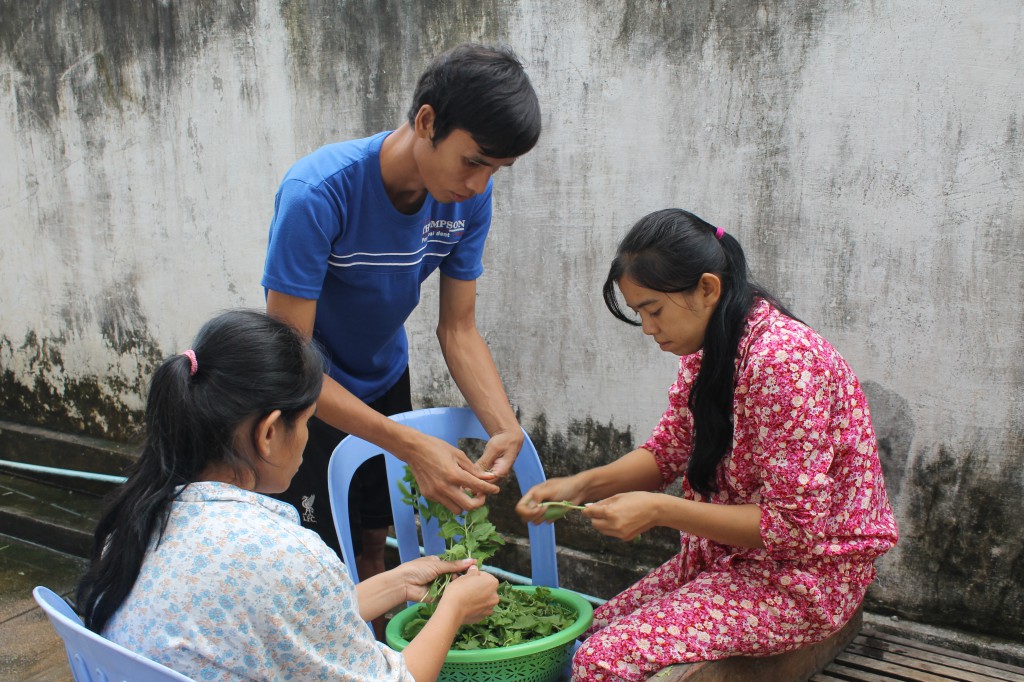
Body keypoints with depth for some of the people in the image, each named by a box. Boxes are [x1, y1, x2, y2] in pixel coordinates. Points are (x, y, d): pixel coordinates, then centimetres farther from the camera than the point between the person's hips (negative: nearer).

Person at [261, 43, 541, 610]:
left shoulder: (469, 196, -17)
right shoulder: (317, 194, -34)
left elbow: (458, 330, -10)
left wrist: (505, 428, -27)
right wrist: (412, 447, -39)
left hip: (385, 379, 5)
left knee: (371, 542, 15)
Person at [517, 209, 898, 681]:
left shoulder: (782, 360, -26)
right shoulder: (708, 348, 2)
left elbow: (794, 526, -25)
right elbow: (667, 452, 10)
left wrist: (658, 510, -26)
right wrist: (580, 485, -7)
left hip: (801, 575, -8)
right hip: (725, 553, 9)